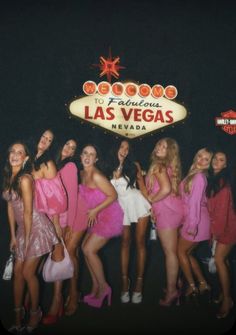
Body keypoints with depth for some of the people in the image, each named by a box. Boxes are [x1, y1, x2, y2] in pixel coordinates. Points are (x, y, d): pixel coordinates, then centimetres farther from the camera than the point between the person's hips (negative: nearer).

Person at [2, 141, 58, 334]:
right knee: (17, 272, 9)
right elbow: (11, 207, 8)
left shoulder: (25, 179, -20)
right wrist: (13, 236, 9)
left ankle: (35, 312, 19)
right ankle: (19, 314, 23)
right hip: (22, 228, 8)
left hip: (37, 227, -7)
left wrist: (26, 240, -12)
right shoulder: (9, 177, 5)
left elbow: (28, 212, -17)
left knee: (28, 273, -2)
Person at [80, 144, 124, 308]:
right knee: (86, 247, 8)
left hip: (110, 216, -9)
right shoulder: (83, 174, 5)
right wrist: (91, 213, 4)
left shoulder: (96, 176, -21)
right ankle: (96, 287, 19)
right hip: (99, 217, 9)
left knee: (89, 250, -9)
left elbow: (113, 195, -20)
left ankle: (103, 287, 6)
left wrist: (95, 210, -18)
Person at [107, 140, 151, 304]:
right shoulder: (109, 169, 5)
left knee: (140, 242, 0)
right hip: (122, 206, 1)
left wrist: (151, 205, 0)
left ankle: (139, 283, 4)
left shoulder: (134, 166, 5)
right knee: (125, 242, 4)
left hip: (137, 202, -1)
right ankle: (125, 281, 9)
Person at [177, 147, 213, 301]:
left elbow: (195, 201, -21)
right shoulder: (194, 174, 13)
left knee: (181, 252, 5)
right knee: (187, 253, 16)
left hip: (196, 220, -8)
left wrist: (192, 224, -23)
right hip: (192, 219, 8)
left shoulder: (199, 176, -15)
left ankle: (192, 287, 12)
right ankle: (203, 284, 21)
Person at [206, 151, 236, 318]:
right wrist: (213, 229, 3)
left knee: (219, 259, -10)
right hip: (219, 225, 8)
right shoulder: (212, 179, 10)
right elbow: (211, 206, 8)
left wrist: (216, 230, -17)